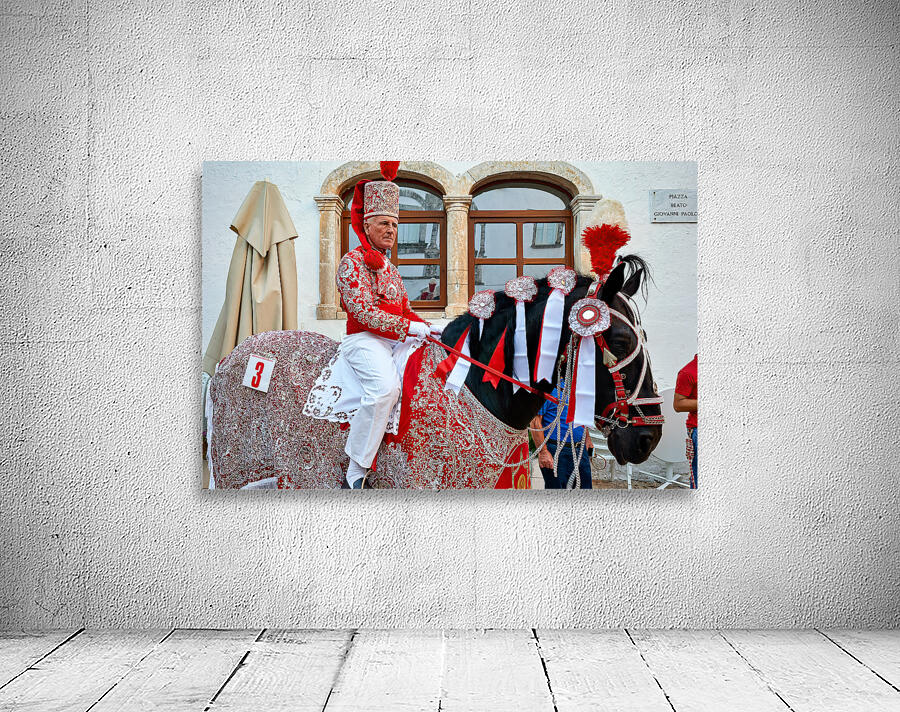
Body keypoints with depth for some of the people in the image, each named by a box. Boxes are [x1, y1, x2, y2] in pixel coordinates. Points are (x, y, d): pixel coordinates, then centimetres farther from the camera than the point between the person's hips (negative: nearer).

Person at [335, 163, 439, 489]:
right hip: (364, 339, -9)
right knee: (385, 385, -34)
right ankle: (355, 475, -30)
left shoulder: (389, 268, 24)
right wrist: (410, 327, -18)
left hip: (395, 340, 9)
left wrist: (428, 327, 8)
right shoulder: (353, 261, -3)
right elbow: (363, 311, -14)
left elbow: (405, 309, 27)